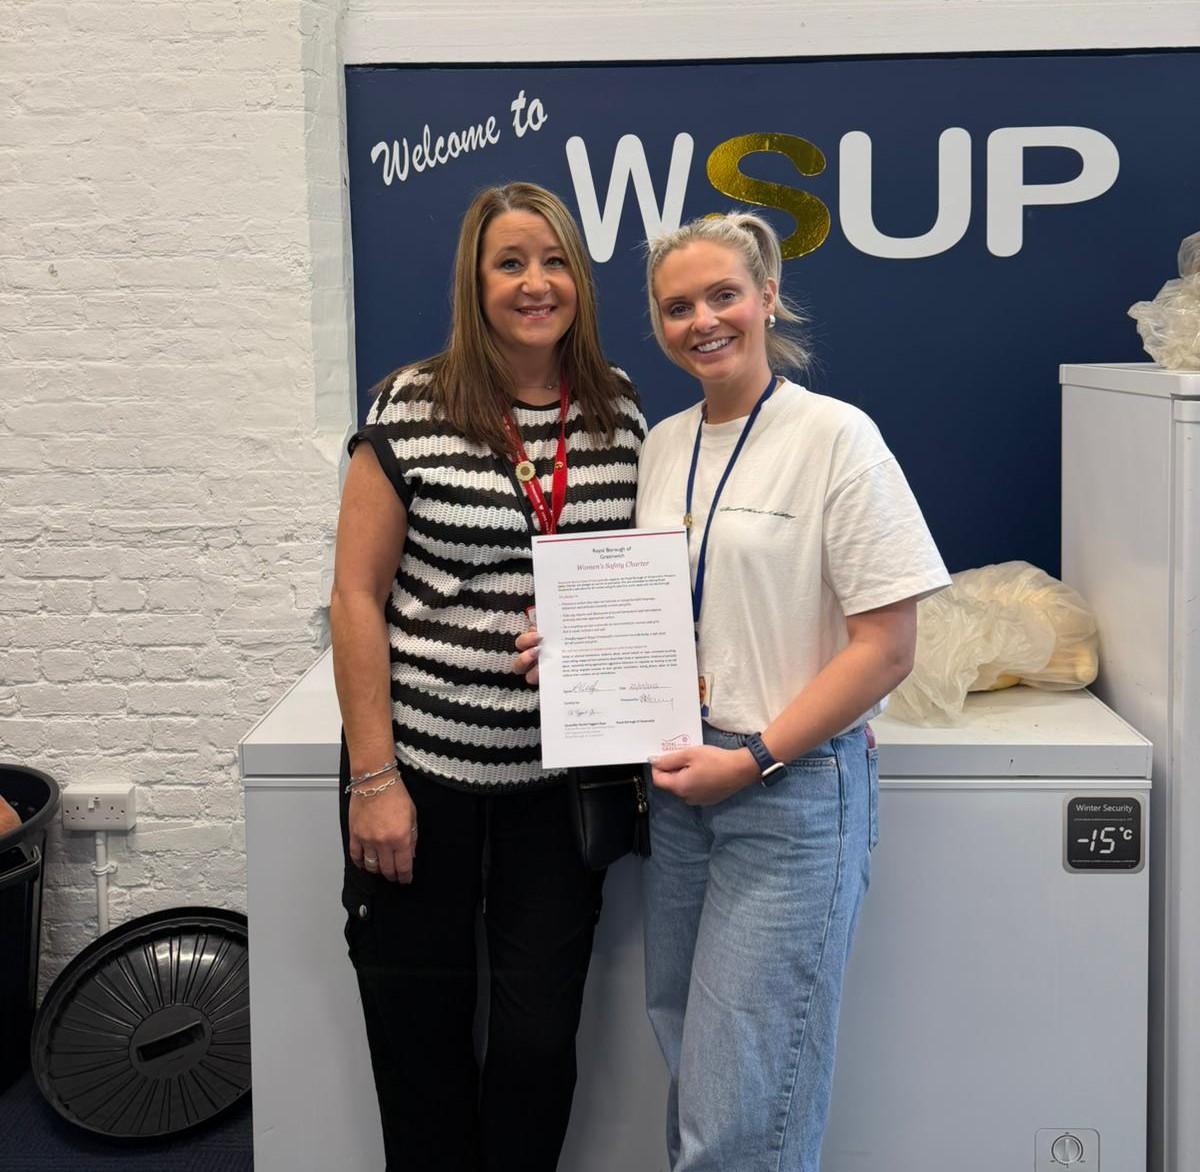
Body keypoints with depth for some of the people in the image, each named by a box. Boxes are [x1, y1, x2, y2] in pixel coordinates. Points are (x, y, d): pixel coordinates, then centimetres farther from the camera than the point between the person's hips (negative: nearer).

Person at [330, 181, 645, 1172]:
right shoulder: (413, 408, -6)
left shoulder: (619, 410, 5)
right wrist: (373, 776, -10)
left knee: (539, 1037, 6)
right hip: (425, 763, -2)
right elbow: (356, 595, -6)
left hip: (562, 773, 2)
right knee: (420, 1034, 10)